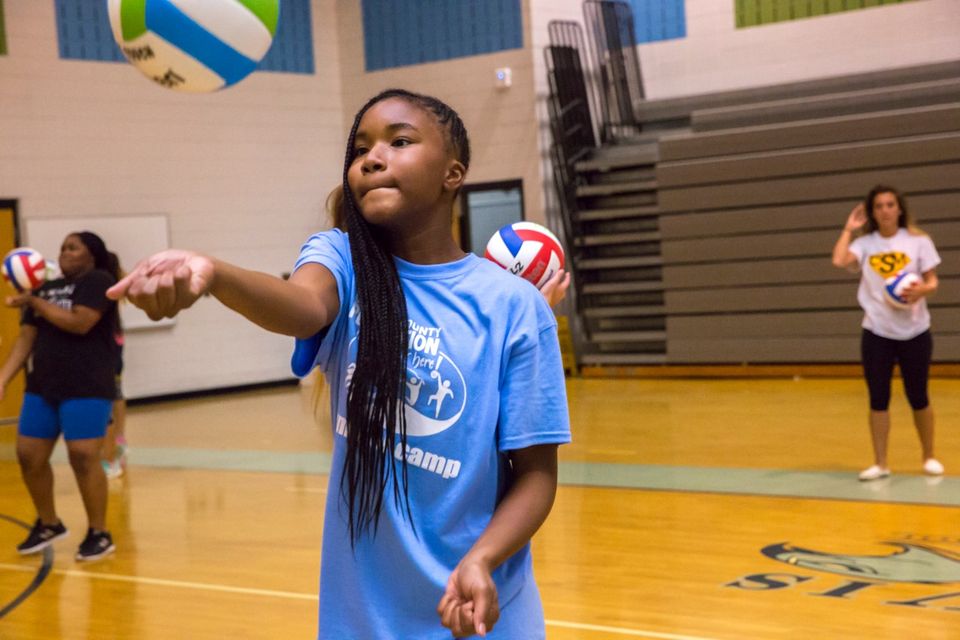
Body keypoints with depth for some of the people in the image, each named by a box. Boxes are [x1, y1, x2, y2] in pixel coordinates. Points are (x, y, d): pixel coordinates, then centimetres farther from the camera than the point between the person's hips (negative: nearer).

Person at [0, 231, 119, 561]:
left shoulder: (98, 281, -5)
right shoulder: (47, 289, 15)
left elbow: (79, 323, -20)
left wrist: (35, 302, -10)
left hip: (86, 388, -7)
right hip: (42, 387, 7)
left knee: (83, 457, -10)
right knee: (29, 456, 6)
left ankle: (99, 533, 4)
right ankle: (48, 524, 25)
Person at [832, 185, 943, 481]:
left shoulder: (918, 241, 0)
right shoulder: (865, 244, 1)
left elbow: (932, 282, 0)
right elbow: (839, 261, -17)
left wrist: (921, 290, -22)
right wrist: (849, 229, -6)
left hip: (914, 332, -1)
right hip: (876, 332, 1)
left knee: (917, 397, 7)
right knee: (878, 398, 0)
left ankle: (929, 457, 25)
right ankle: (880, 463, 8)